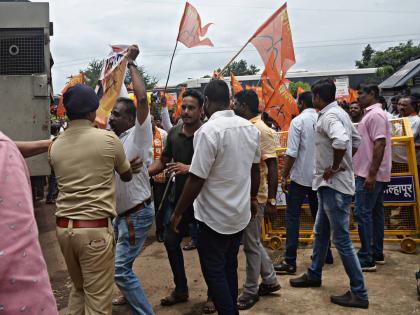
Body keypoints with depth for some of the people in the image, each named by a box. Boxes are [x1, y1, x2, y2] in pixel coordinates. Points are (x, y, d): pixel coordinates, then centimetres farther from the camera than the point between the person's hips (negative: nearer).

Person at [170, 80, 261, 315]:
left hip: (214, 216, -7)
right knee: (230, 268, 20)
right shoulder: (251, 128, 1)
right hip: (241, 213, 7)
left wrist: (178, 213, -9)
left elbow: (196, 180, -21)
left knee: (214, 272, 7)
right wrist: (253, 198, 25)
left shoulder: (208, 131, -22)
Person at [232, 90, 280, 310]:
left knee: (251, 245, 4)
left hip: (254, 197, -9)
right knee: (252, 242, 19)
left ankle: (251, 291, 20)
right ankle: (270, 280, 34)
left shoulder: (262, 131, -16)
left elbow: (273, 167, -18)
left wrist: (272, 200, -19)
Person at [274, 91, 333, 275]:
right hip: (319, 176, 6)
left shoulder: (298, 121, -10)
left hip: (300, 177, -6)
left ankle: (290, 262, -4)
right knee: (319, 215, 17)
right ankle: (325, 253, 28)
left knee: (292, 217, -2)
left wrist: (284, 177, -9)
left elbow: (291, 153, -16)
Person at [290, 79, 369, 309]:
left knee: (341, 240, -2)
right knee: (320, 232, 21)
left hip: (334, 185, -11)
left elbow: (341, 141, -38)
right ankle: (314, 275, 36)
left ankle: (359, 293, 9)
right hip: (330, 185, 11)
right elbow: (356, 140, 23)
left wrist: (334, 168, -23)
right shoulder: (339, 113, 12)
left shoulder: (328, 116, -19)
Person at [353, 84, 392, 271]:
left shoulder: (375, 115, -14)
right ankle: (377, 254, 22)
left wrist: (371, 174, -26)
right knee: (375, 213, 13)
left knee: (362, 214, -8)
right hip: (372, 174, 10)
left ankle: (366, 259, -3)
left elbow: (380, 144, -22)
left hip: (370, 175, -10)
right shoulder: (372, 114, 17)